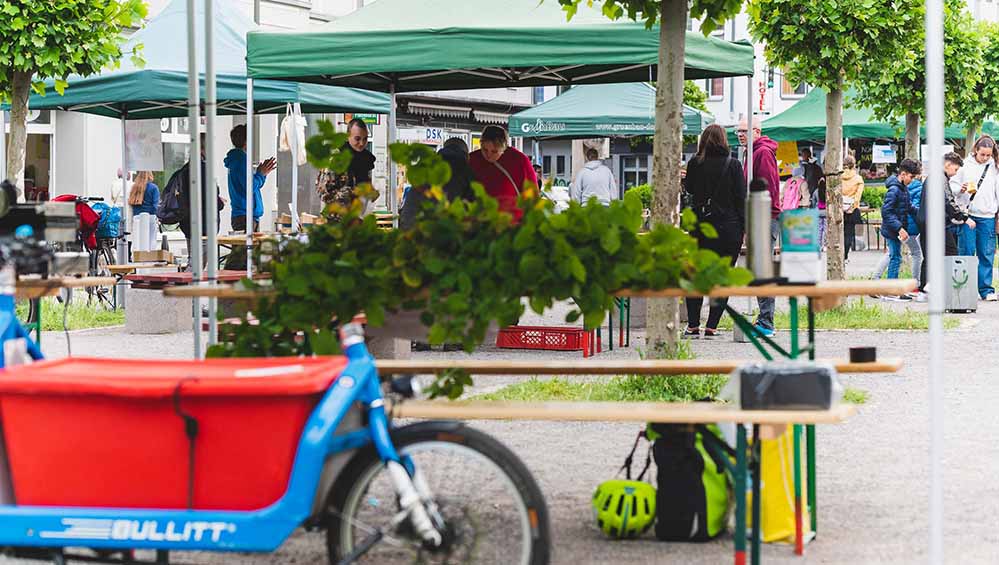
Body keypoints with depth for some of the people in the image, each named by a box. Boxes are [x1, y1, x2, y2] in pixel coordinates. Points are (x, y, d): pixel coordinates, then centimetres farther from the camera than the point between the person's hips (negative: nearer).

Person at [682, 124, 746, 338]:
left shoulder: (695, 164, -1)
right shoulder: (733, 165, -5)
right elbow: (741, 198, -4)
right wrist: (744, 228, 0)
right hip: (728, 228, -2)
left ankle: (693, 325, 9)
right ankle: (711, 326, 0)